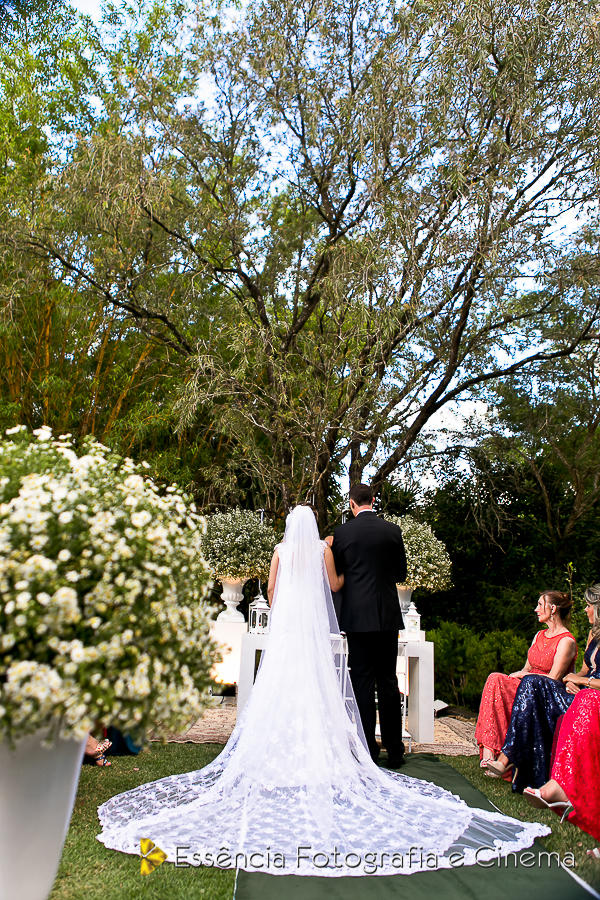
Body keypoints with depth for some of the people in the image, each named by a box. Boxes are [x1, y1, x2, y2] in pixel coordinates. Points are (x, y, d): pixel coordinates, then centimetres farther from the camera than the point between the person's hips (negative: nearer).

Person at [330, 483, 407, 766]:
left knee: (362, 682, 5)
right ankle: (394, 751, 16)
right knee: (388, 681, 10)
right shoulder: (393, 531, -1)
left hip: (357, 615, -2)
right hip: (388, 615, 2)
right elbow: (401, 573, 8)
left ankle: (368, 750, 9)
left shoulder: (342, 533, -5)